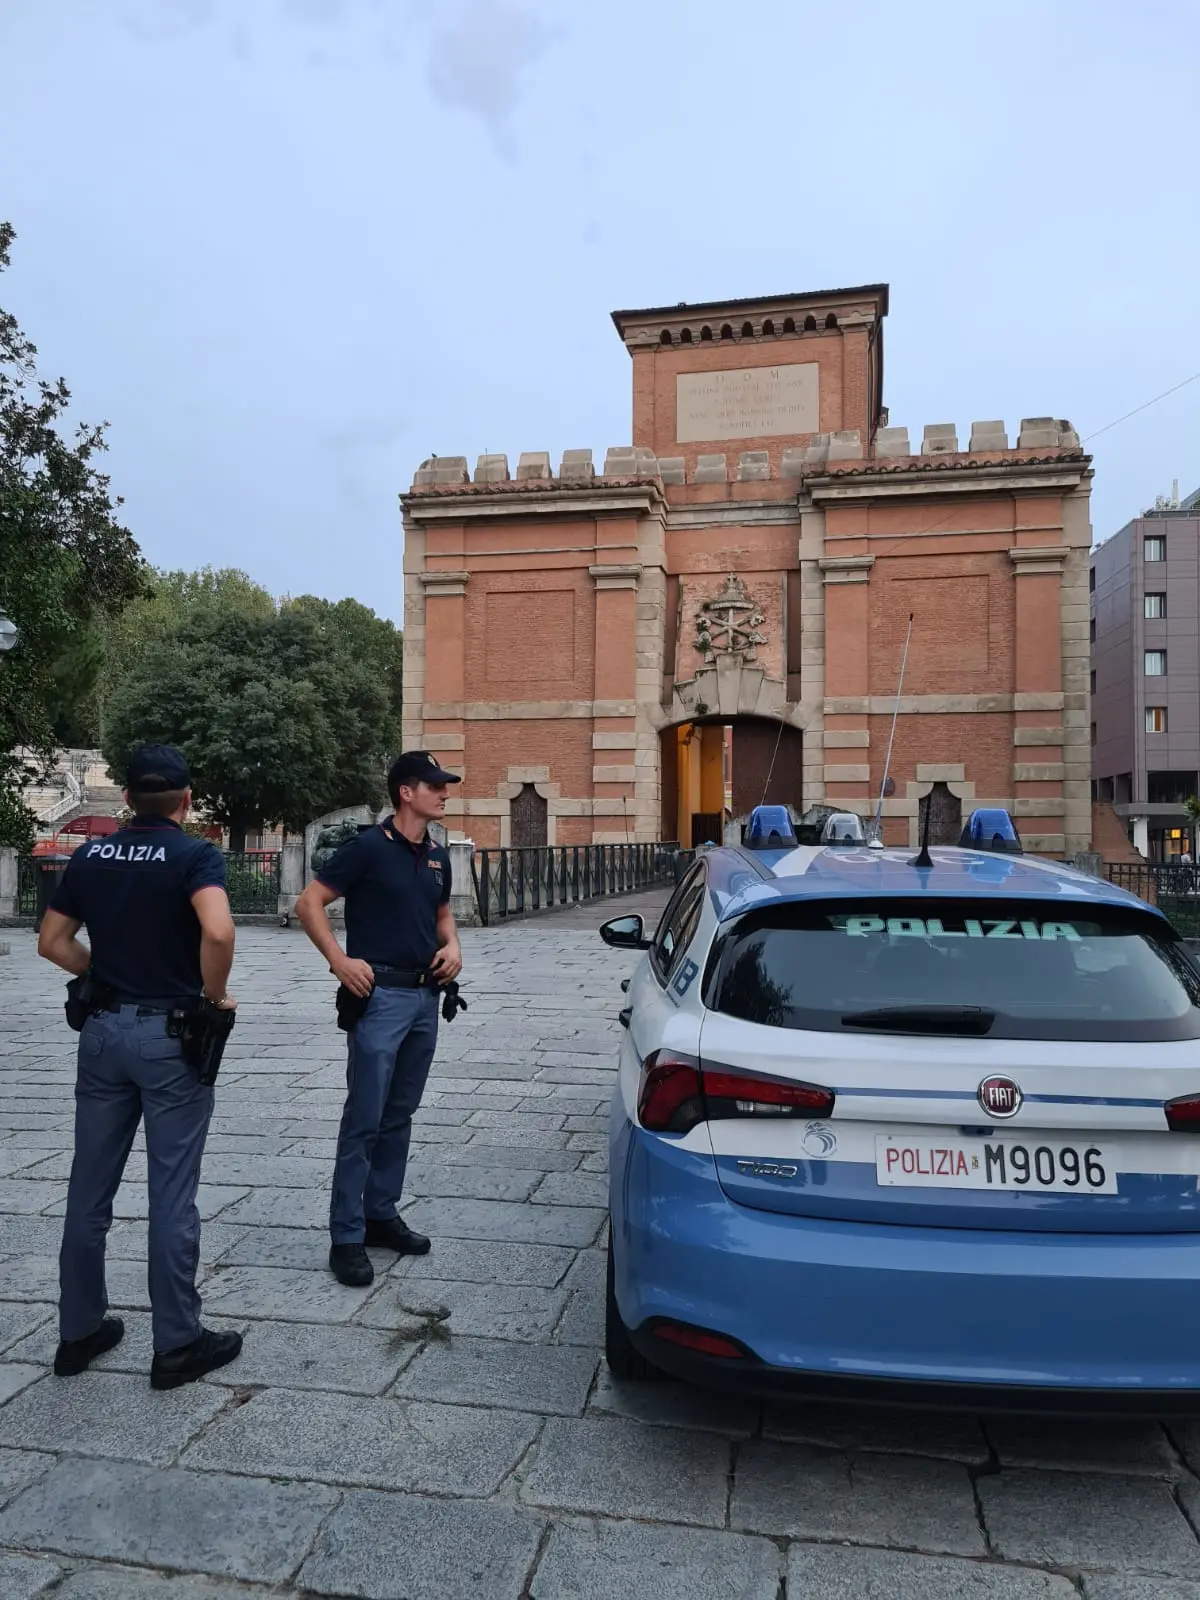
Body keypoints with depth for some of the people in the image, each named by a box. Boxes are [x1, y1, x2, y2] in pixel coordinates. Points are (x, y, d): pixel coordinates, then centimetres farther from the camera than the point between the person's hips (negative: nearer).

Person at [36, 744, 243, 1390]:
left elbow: (52, 941, 9)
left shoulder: (91, 855, 5)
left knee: (90, 1187, 15)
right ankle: (177, 1345, 12)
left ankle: (79, 1331, 27)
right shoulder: (195, 854, -12)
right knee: (171, 1195, 2)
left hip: (103, 1029, 5)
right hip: (170, 1034, -5)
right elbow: (217, 931, -29)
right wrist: (215, 996, -13)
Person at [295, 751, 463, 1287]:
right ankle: (347, 1238, 6)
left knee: (399, 1116, 15)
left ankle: (382, 1214, 27)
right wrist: (340, 961, -17)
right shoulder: (368, 847, -11)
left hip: (425, 997, 7)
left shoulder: (437, 856, 10)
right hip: (380, 996, -7)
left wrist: (452, 946, 4)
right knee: (364, 1120, -3)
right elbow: (309, 903, -9)